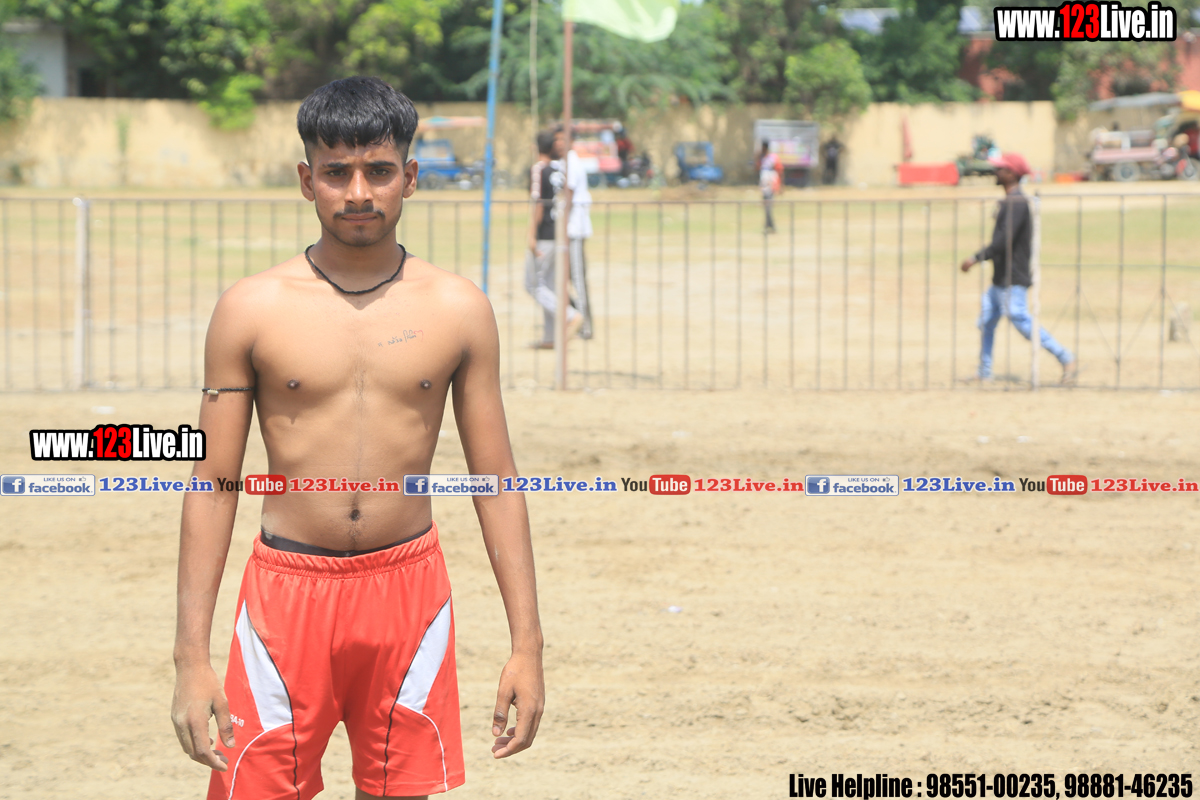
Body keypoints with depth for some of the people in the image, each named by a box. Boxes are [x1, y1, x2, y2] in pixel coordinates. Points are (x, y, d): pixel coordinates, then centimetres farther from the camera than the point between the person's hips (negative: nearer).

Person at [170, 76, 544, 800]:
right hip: (288, 586, -1)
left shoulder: (459, 310, 2)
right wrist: (192, 656, -5)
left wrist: (527, 644, 1)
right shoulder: (252, 309, -2)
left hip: (408, 585, 1)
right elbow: (214, 485, 1)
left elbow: (495, 480, 5)